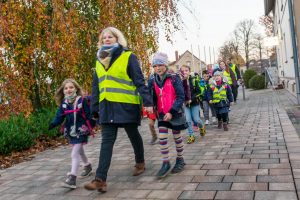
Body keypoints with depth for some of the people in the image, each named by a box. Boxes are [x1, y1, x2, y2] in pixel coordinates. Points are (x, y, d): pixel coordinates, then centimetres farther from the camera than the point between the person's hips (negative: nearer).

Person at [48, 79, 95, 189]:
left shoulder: (82, 101, -11)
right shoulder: (63, 104, 1)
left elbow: (89, 116, -9)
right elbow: (59, 117, -3)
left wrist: (91, 127, -11)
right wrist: (50, 125, -19)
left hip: (81, 131, -6)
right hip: (71, 132, 6)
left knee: (75, 154, -12)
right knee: (79, 151, 24)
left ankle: (72, 178, -11)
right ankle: (87, 166, 48)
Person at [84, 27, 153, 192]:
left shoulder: (128, 57, -3)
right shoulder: (99, 60, 13)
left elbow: (139, 81, -8)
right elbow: (96, 87, 15)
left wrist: (147, 102, -17)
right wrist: (94, 109, 13)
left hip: (127, 105, -4)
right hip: (107, 107, 4)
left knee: (133, 135, 13)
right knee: (107, 141, -1)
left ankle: (140, 162, 38)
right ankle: (100, 179, -3)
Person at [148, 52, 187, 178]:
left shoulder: (174, 79, -11)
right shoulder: (153, 82, 1)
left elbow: (181, 97, -14)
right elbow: (153, 98, 7)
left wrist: (172, 112, -21)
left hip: (175, 113, -3)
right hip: (162, 114, 3)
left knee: (177, 136, 10)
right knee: (162, 137, -4)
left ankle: (180, 160, 29)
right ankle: (166, 164, 8)